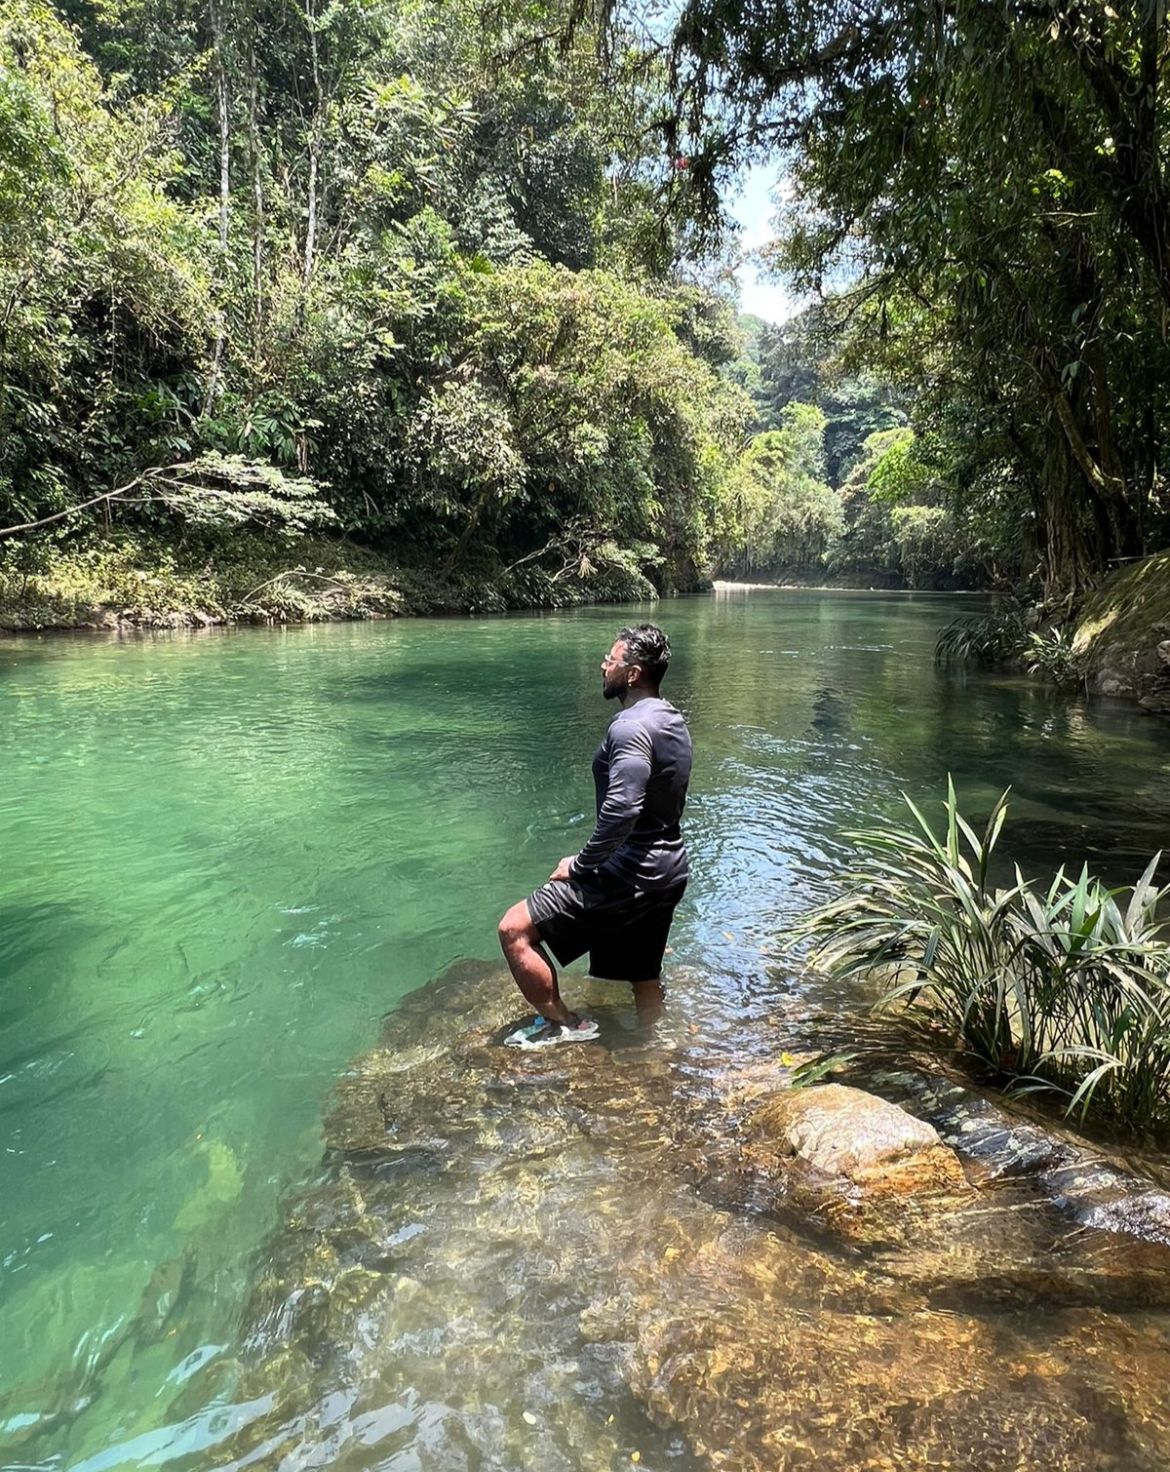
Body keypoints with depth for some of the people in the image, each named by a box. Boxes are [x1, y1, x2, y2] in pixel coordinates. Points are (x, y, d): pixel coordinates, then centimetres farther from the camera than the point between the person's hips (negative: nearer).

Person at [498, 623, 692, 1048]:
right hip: (667, 870, 10)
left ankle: (563, 1024, 5)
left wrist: (580, 864, -18)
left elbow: (621, 811, -31)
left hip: (628, 875, -10)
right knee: (644, 979, 23)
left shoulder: (630, 727, -20)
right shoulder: (672, 721, 10)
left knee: (514, 930, -5)